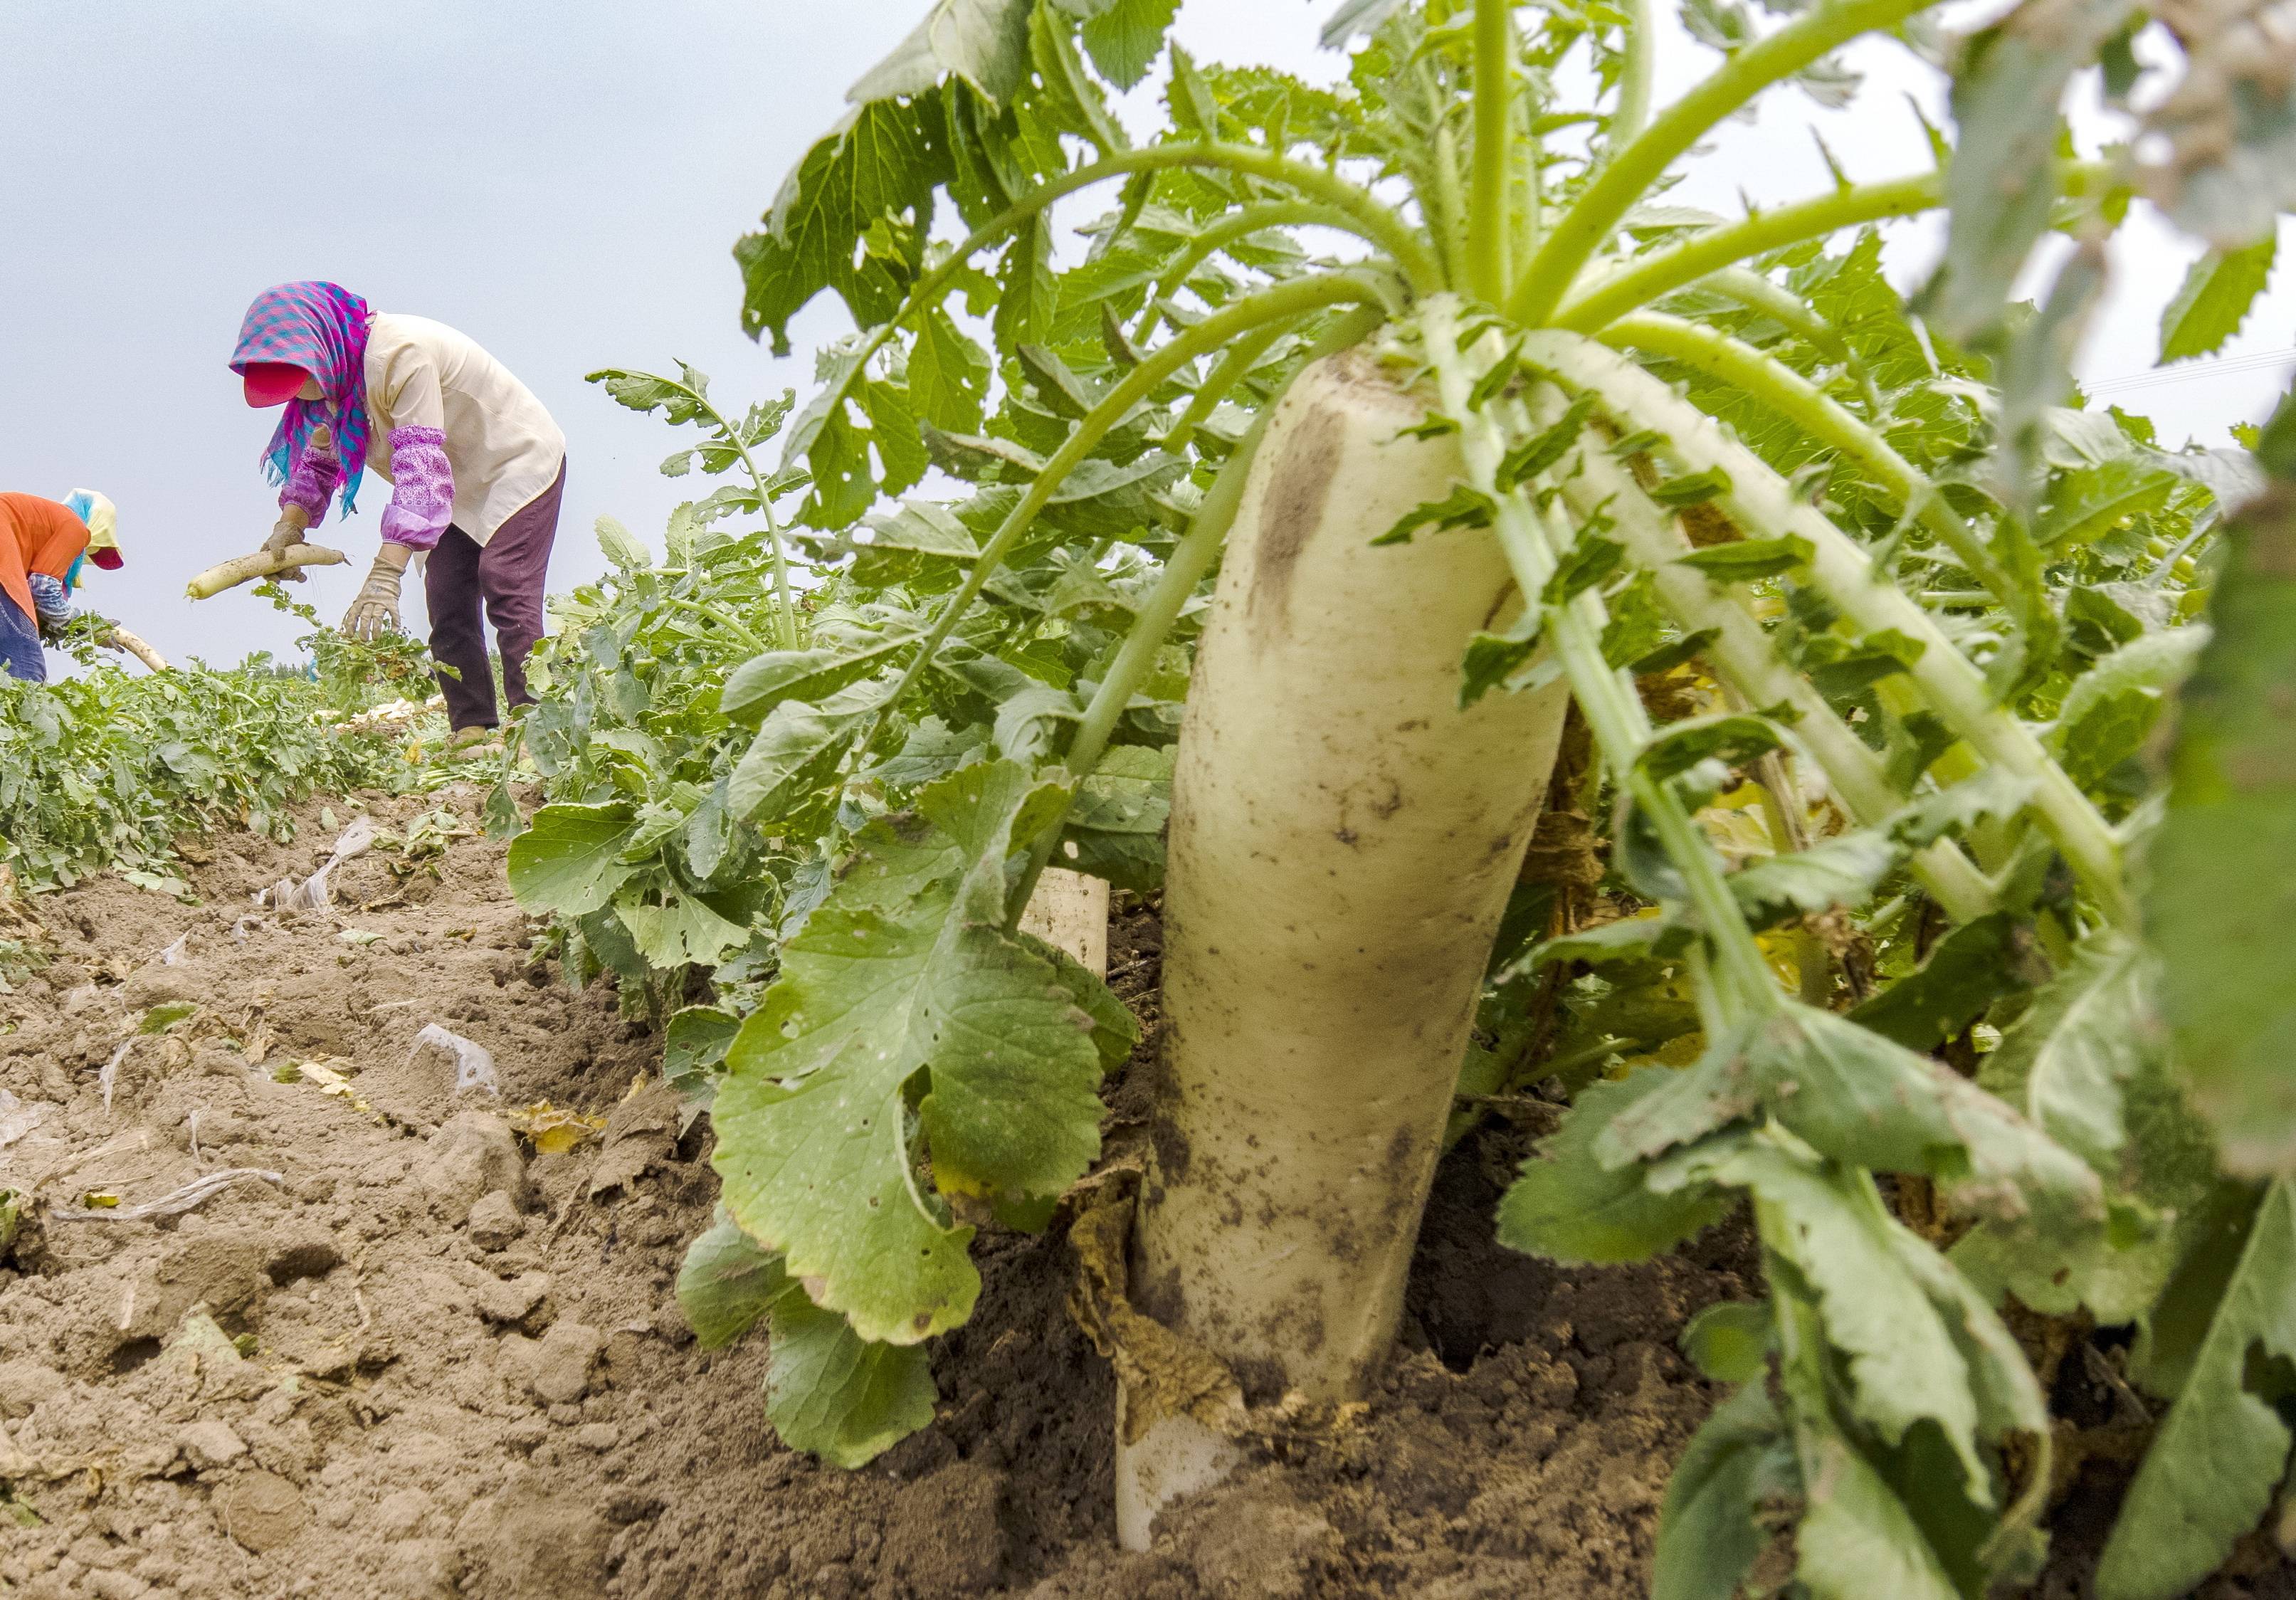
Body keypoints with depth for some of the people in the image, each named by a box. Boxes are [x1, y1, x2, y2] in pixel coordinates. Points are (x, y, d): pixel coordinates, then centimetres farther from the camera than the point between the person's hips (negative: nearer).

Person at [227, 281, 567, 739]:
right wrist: (290, 523, -12)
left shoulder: (401, 353, -31)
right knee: (448, 608, -2)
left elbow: (421, 466, -38)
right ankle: (472, 729, -4)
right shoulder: (336, 376, -3)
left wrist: (385, 574, -45)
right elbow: (319, 459, 8)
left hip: (519, 465, -8)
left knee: (507, 595, -21)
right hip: (461, 489, 9)